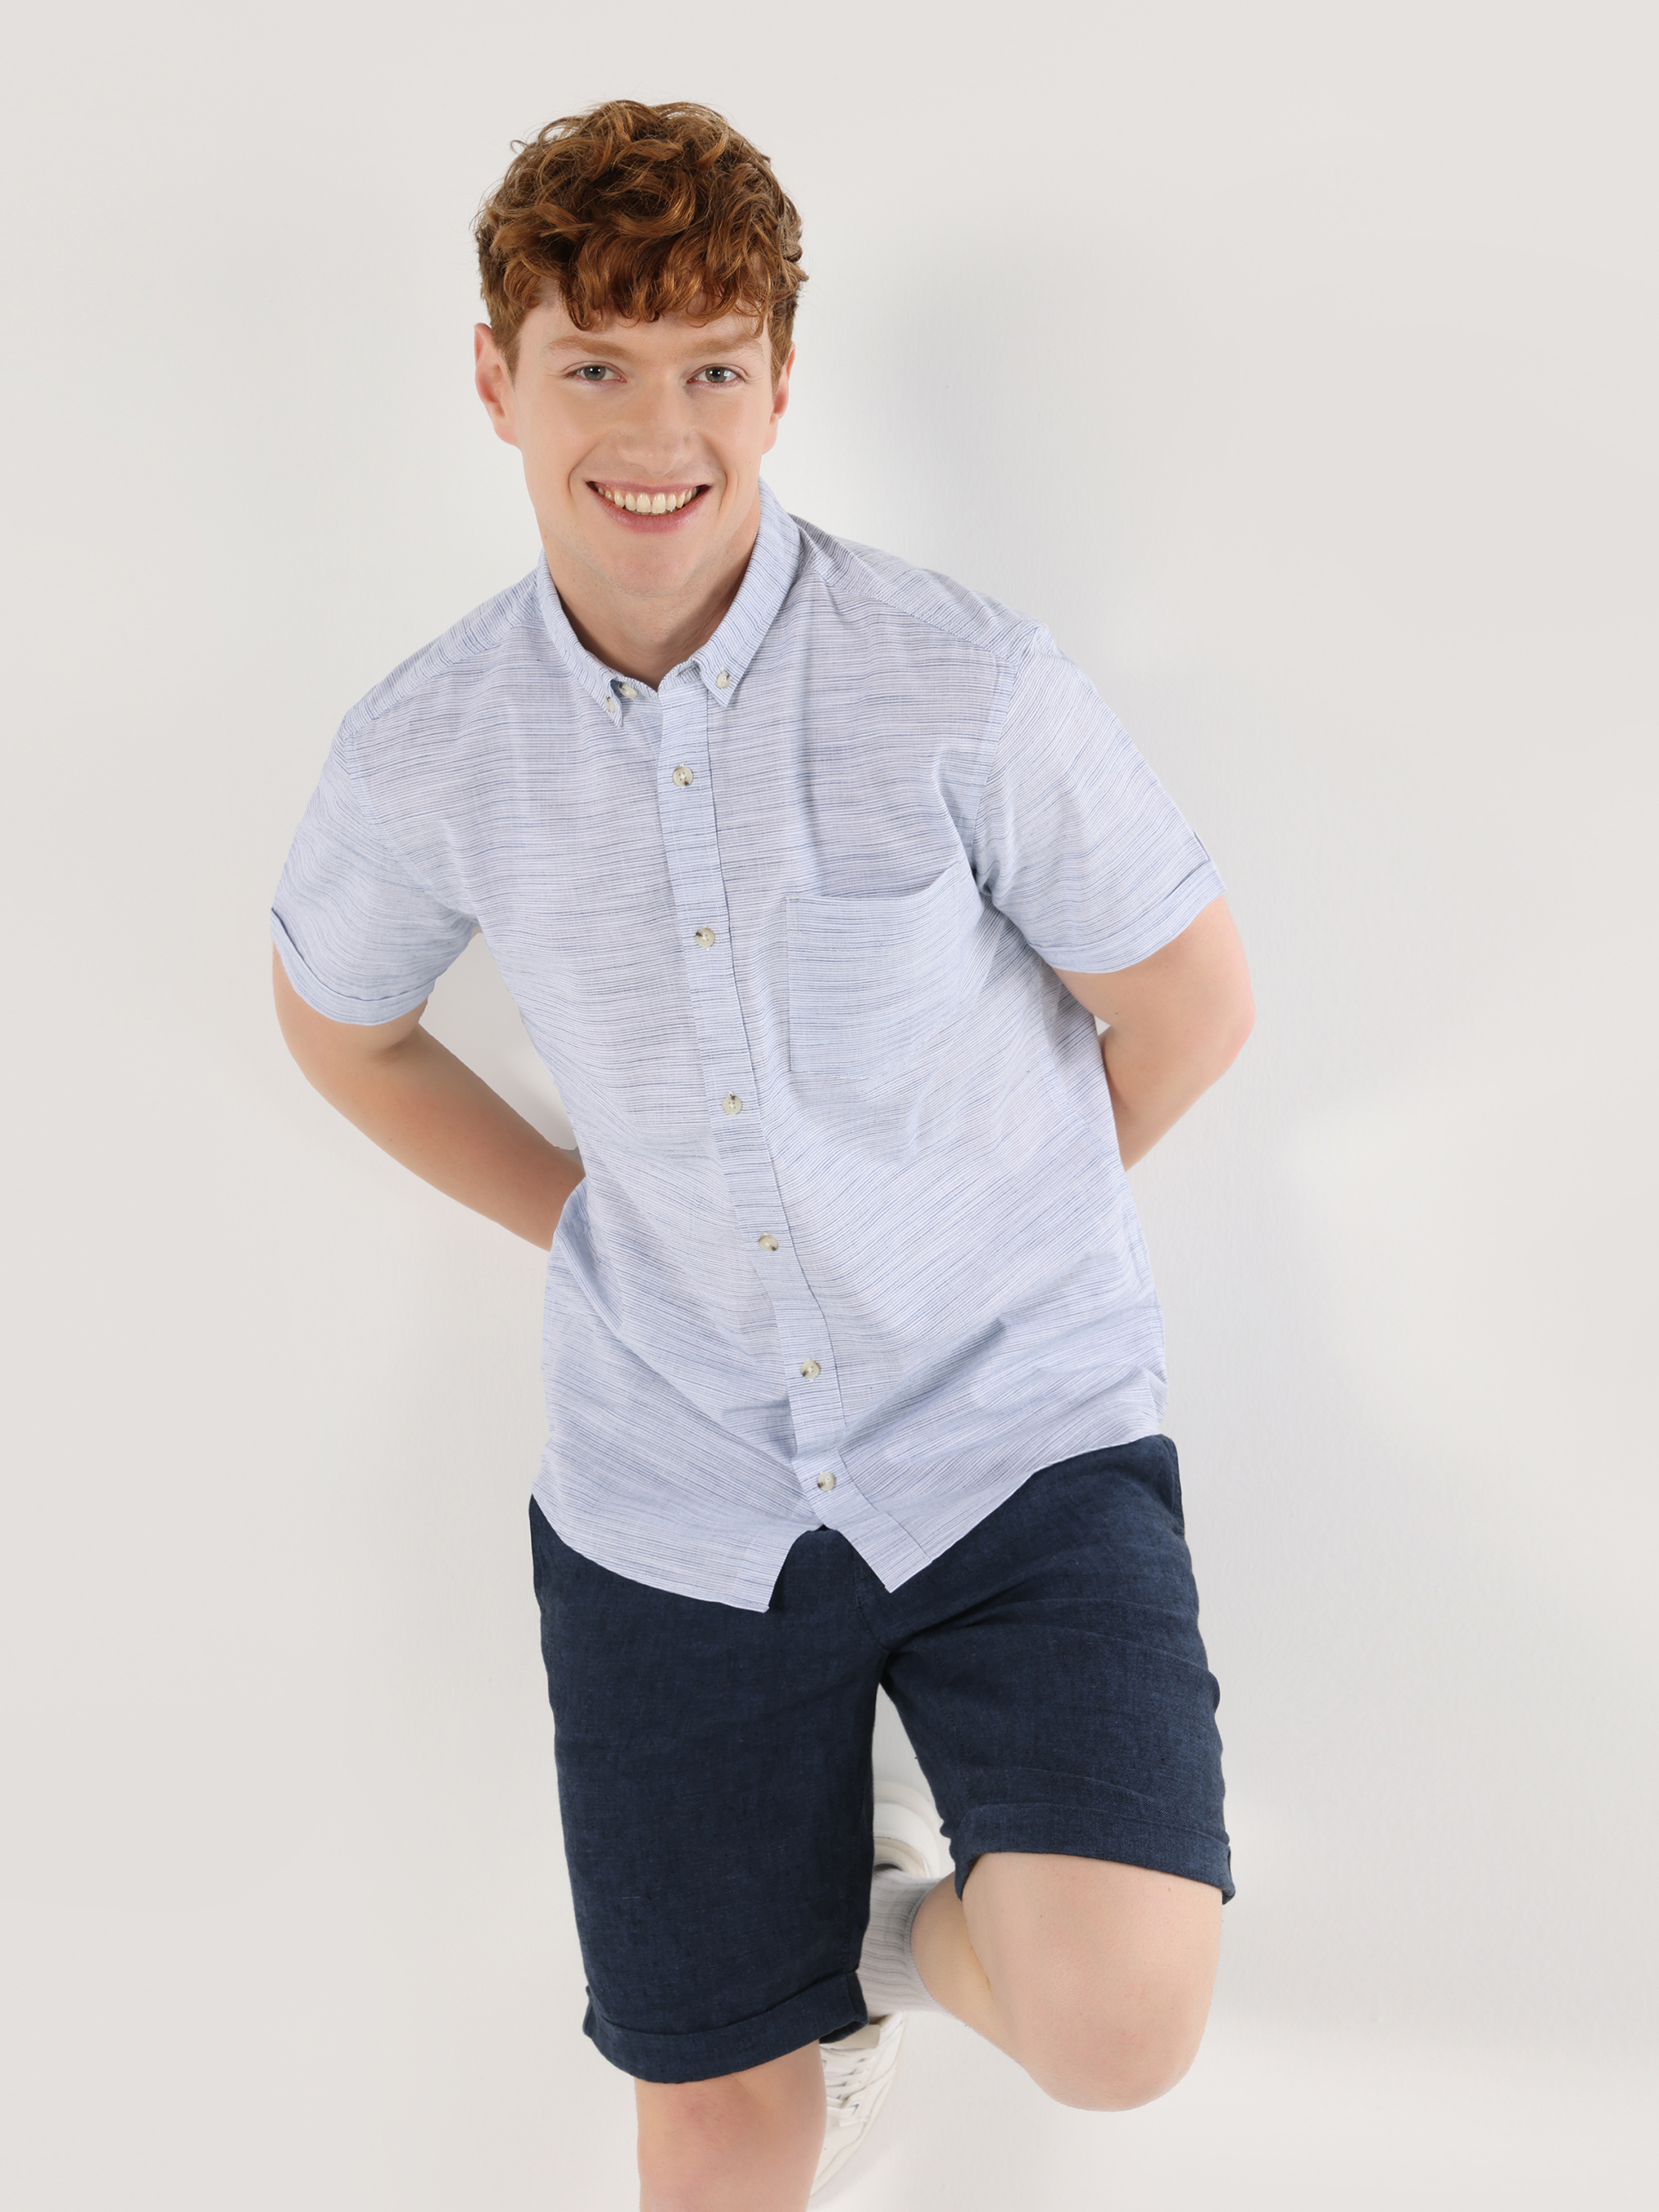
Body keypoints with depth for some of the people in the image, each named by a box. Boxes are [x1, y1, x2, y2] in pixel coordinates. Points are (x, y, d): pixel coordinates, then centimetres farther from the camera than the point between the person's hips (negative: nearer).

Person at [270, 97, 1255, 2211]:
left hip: (1012, 1431, -2)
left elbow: (1191, 999, -2)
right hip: (674, 1482, 2)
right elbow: (339, 1020, 14)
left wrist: (982, 1227, 5)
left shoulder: (966, 688, -15)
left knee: (1115, 2034, -18)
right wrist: (586, 1224, 8)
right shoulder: (427, 751, -6)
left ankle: (909, 1930, 16)